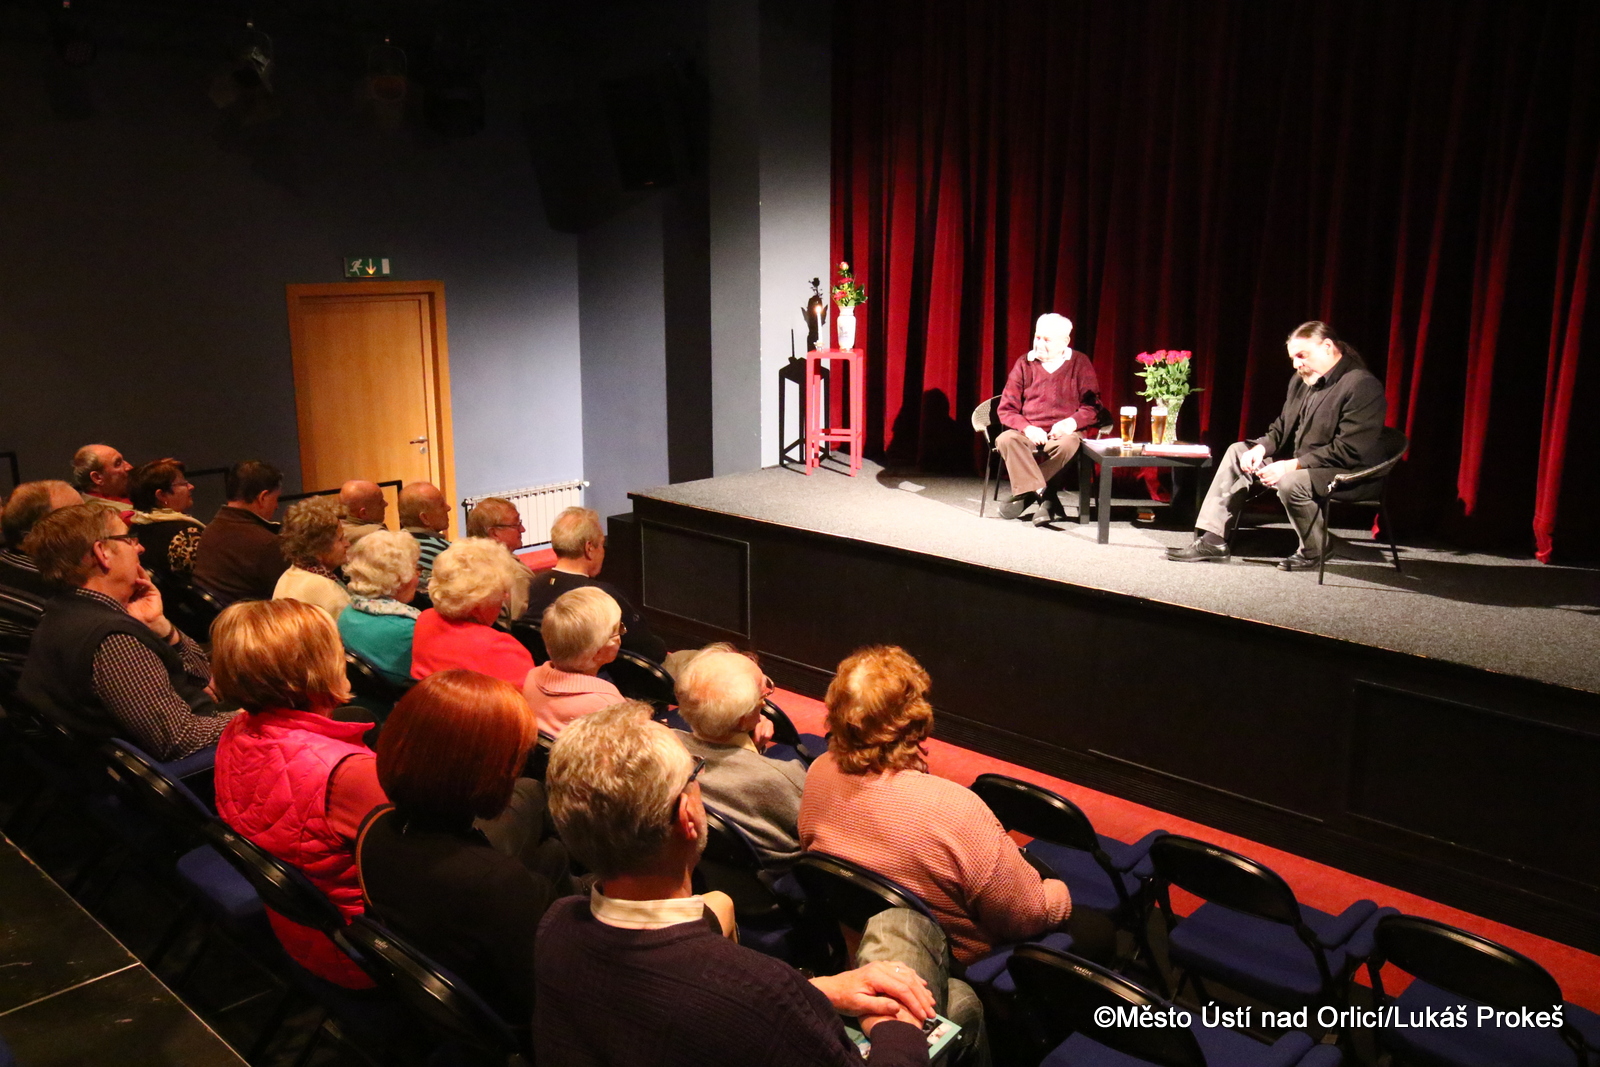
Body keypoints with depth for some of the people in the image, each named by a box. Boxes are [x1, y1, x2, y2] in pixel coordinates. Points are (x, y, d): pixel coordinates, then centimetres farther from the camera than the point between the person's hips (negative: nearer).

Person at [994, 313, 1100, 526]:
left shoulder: (1080, 363, 4)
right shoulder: (1024, 364, 6)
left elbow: (1093, 406, 2)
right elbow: (1006, 409, 3)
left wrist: (1071, 423, -18)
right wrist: (1027, 428, -15)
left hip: (1064, 433, -1)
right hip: (1029, 434, 2)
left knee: (1067, 445, -37)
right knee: (1005, 440, -31)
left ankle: (1026, 493, -25)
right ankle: (1045, 497, -34)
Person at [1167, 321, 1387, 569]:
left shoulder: (1362, 386, -19)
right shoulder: (1300, 380, 8)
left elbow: (1348, 451, -25)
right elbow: (1281, 428, 16)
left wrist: (1291, 466, -28)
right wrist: (1261, 448, -6)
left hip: (1348, 472, -9)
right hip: (1298, 460, 10)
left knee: (1290, 483, -35)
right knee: (1237, 452, 6)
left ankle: (1315, 550, -6)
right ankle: (1212, 540, -1)